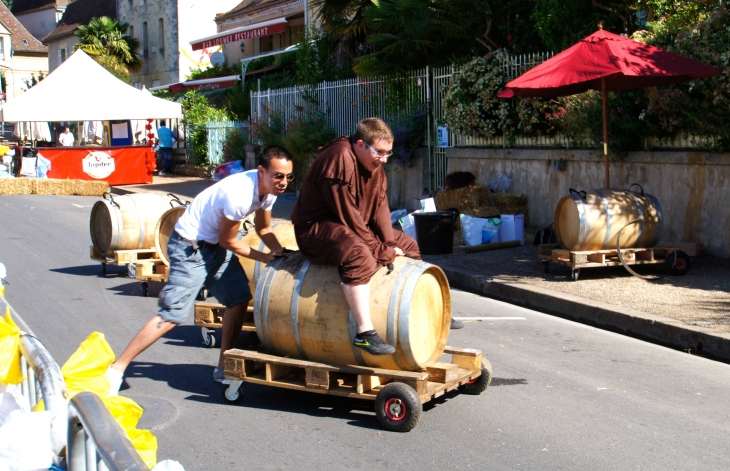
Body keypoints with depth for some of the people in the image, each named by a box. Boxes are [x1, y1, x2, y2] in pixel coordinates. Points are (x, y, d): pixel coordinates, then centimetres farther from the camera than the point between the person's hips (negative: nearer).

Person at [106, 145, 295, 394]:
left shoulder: (269, 190, -5)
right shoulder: (240, 195, -31)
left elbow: (264, 229, 11)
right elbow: (228, 241, -18)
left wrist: (279, 251, -7)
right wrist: (265, 257, -11)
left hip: (216, 245, 9)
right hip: (190, 247, -9)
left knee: (239, 299, 3)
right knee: (172, 314, -11)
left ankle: (223, 369, 16)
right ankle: (116, 368, -3)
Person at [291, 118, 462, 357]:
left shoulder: (374, 164, 5)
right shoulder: (339, 160, -25)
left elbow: (380, 206, 3)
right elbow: (347, 215, -26)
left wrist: (390, 245, -10)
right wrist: (379, 250, -22)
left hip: (358, 227, 10)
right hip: (316, 228, -10)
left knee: (408, 245, 12)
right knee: (359, 255, -39)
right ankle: (365, 332, -41)